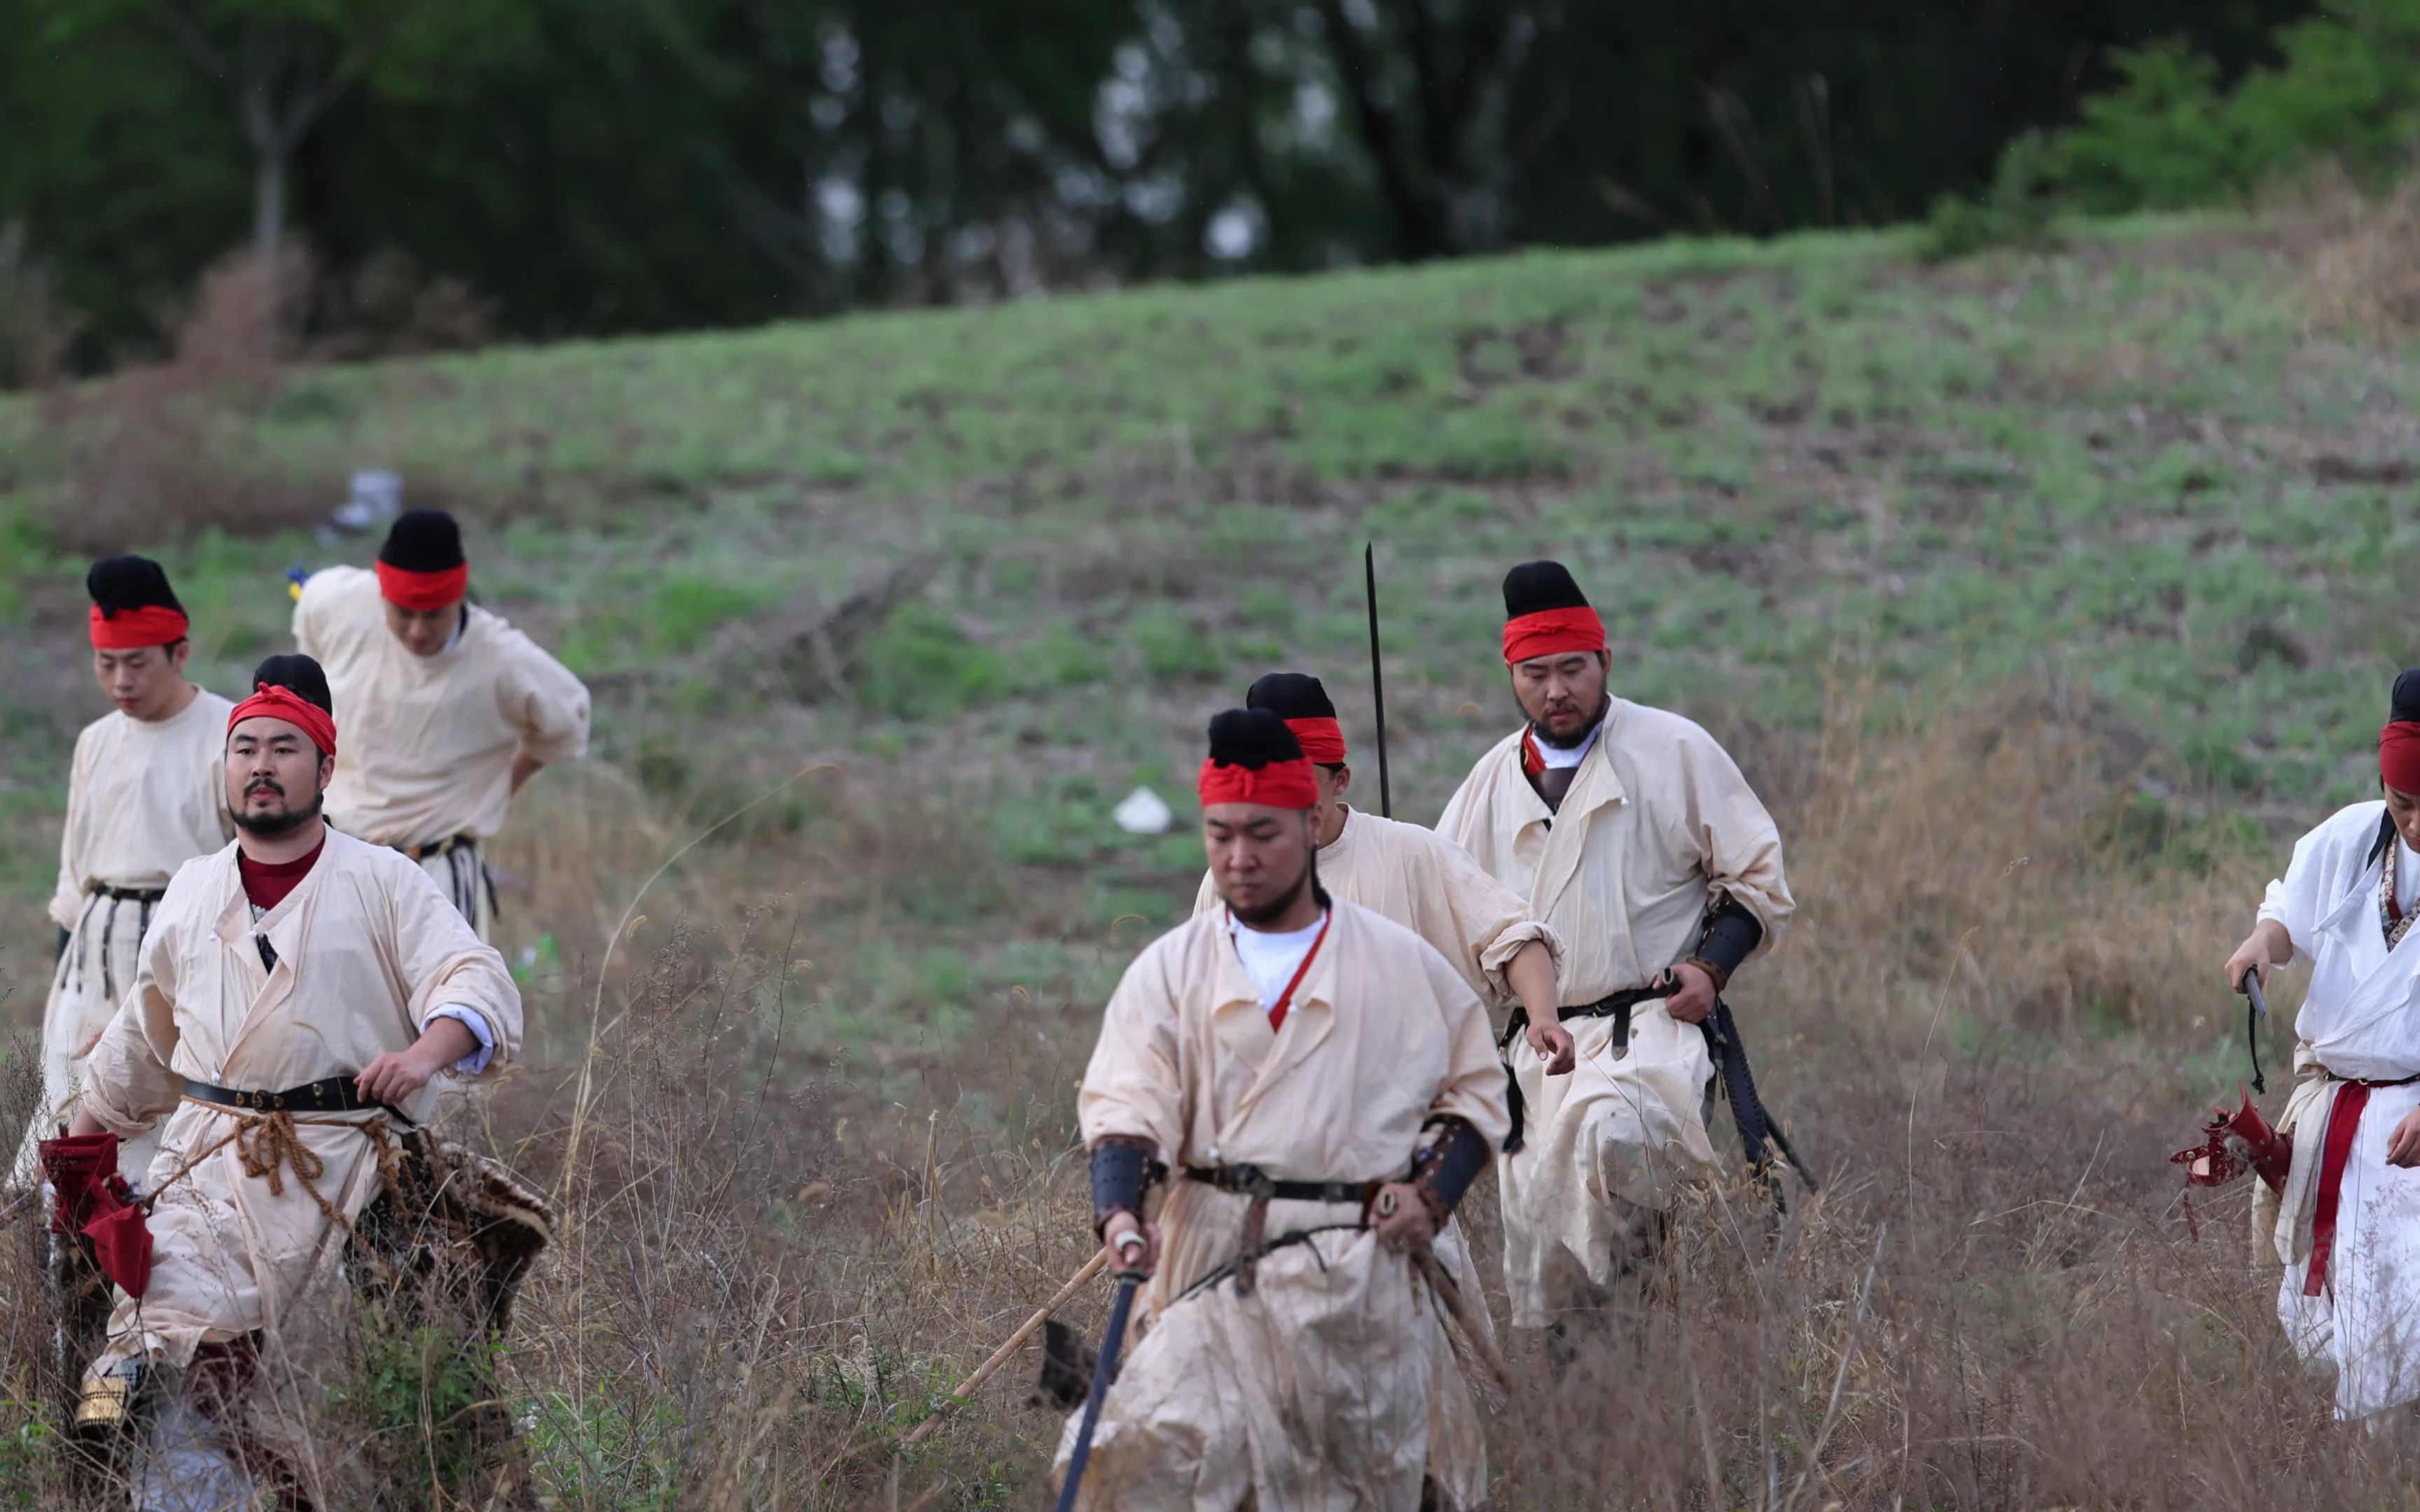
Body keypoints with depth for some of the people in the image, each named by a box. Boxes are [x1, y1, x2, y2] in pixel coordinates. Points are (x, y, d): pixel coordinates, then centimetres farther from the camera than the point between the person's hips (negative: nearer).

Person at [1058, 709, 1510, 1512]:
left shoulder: (1404, 965, 8)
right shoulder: (1170, 970, 7)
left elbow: (1476, 1086, 16)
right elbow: (1124, 1106, -3)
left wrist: (1434, 1193, -1)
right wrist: (1119, 1212, -22)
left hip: (1364, 1271, 0)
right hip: (1215, 1262, 0)